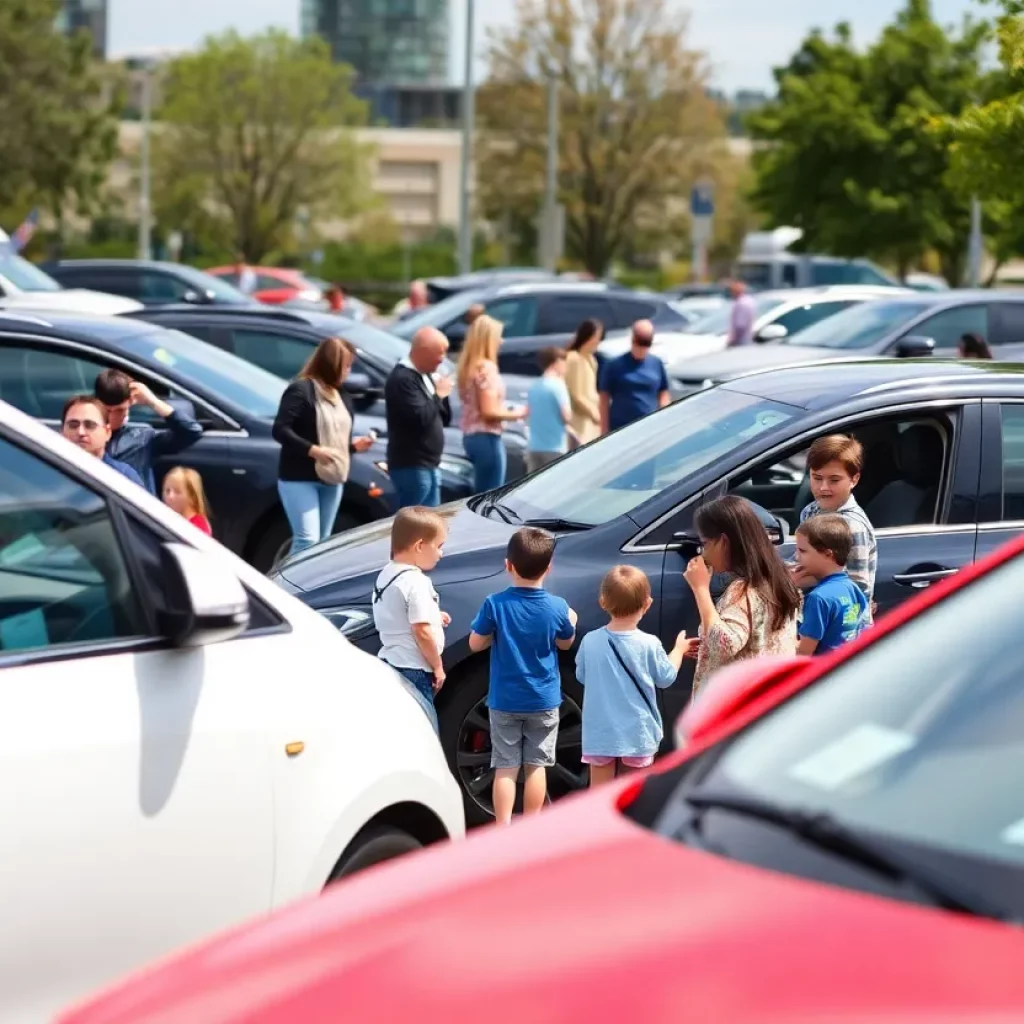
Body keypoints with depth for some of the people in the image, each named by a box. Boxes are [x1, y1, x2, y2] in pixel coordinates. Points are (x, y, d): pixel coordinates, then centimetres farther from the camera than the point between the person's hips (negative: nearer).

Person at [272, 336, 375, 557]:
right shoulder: (301, 390, -12)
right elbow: (280, 430, -18)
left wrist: (354, 445, 3)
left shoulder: (342, 397, 15)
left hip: (332, 480, 8)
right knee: (307, 540, -17)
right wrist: (313, 450, -26)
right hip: (299, 479, -8)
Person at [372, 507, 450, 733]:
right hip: (412, 671, -10)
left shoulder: (386, 575, 10)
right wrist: (437, 666, -10)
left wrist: (432, 617, 15)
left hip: (389, 664, 10)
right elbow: (422, 632, -21)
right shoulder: (416, 582, -19)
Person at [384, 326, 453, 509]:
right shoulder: (402, 378, -15)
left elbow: (444, 419, 20)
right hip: (411, 467, -10)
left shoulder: (425, 375, 16)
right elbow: (420, 418, -25)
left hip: (429, 466, 10)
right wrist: (439, 395, -11)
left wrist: (442, 396, 2)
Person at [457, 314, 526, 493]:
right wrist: (516, 413, -6)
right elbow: (489, 411, -20)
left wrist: (506, 410, 12)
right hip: (486, 438, -10)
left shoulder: (469, 366, 12)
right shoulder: (486, 367, -16)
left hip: (471, 436, 10)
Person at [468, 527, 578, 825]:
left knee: (506, 767, 4)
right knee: (536, 765, 10)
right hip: (543, 701, 1)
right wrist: (571, 622, 23)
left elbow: (475, 643, -5)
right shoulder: (557, 608, -12)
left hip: (505, 700, -1)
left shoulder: (495, 605, -16)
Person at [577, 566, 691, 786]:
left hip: (600, 733, 1)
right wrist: (679, 649, 18)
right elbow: (666, 677, 1)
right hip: (637, 733, -1)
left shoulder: (590, 641, -8)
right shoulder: (649, 645, -14)